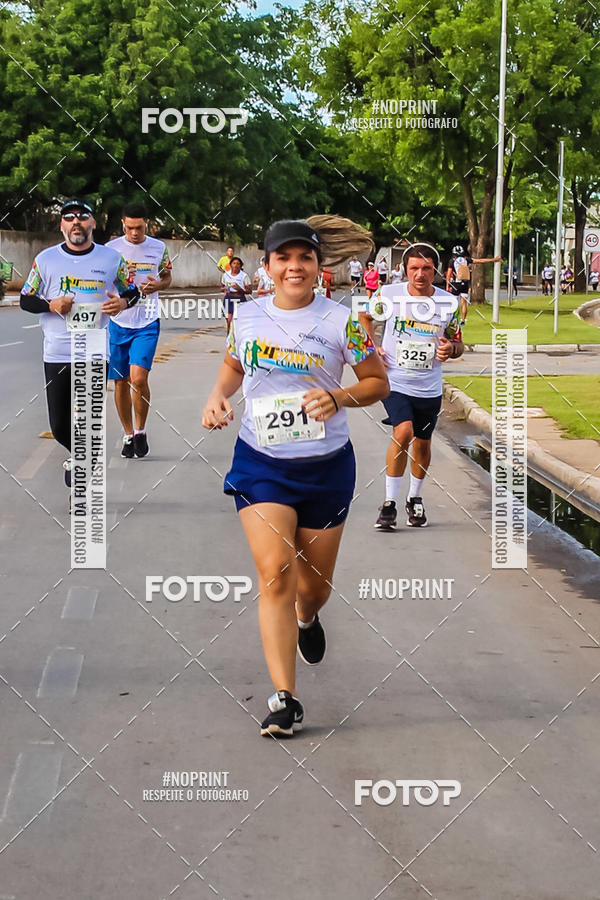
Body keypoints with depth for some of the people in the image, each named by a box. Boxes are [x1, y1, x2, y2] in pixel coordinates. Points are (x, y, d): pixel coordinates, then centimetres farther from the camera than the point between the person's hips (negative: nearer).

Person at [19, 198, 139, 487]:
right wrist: (50, 305, -13)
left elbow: (132, 292, 13)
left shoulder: (112, 258, 2)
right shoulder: (46, 259, 2)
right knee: (59, 425, 5)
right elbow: (26, 300, 7)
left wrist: (123, 303, -11)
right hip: (56, 354, 1)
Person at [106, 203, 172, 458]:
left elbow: (167, 278, 16)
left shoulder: (159, 248, 2)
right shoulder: (111, 248, 0)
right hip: (118, 322, 1)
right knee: (121, 382, 7)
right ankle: (128, 435, 23)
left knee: (138, 377, -17)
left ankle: (141, 431, 2)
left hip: (147, 324, -1)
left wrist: (157, 285, -7)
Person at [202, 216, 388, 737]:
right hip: (260, 464, 1)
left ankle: (307, 619, 51)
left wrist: (338, 397, -18)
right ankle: (285, 699, -13)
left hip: (326, 466, 0)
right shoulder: (247, 316, 1)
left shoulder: (341, 320, -7)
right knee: (274, 572, -17)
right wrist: (218, 396, 0)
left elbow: (378, 382, 0)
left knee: (314, 584, 11)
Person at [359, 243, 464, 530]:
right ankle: (389, 503, -13)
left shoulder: (449, 303, -4)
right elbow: (363, 316, 13)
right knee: (404, 432, -22)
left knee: (422, 443, 14)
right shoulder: (388, 295, -7)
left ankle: (415, 498, 38)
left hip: (429, 388, 3)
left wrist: (451, 349, -15)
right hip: (394, 381, -3)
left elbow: (458, 342, 9)